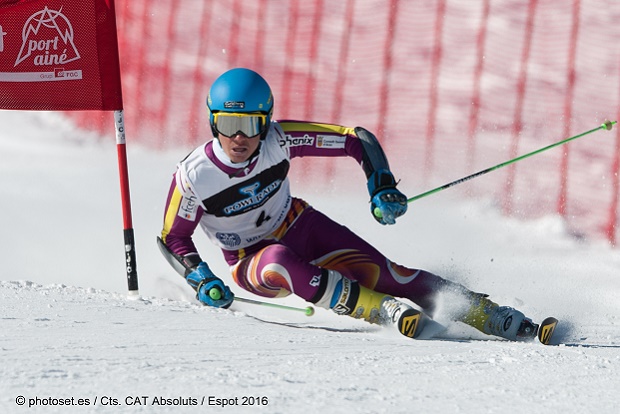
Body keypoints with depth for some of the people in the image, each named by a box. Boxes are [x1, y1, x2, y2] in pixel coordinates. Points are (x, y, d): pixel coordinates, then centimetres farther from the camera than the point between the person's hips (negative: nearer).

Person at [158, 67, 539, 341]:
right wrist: (201, 279, -25)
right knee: (278, 262, -38)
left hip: (301, 227, 2)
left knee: (380, 274, -17)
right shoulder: (194, 176, -24)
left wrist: (382, 187, -27)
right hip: (252, 263, -2)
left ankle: (496, 318, -14)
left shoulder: (278, 140, -22)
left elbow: (357, 139, -15)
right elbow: (173, 238, -9)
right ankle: (387, 312, -41)